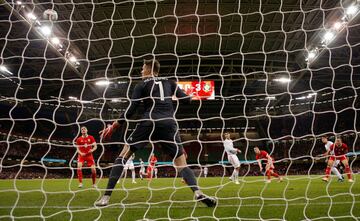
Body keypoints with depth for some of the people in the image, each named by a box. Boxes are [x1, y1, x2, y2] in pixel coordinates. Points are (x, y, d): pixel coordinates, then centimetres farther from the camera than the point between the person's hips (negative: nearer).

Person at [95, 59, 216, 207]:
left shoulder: (142, 84, 13)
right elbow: (186, 99, 15)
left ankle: (106, 197, 4)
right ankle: (198, 193, -13)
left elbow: (131, 110, 4)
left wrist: (113, 126, 12)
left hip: (149, 123, -2)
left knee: (123, 155, 10)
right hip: (168, 124, 2)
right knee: (181, 162, 9)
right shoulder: (168, 82, 20)